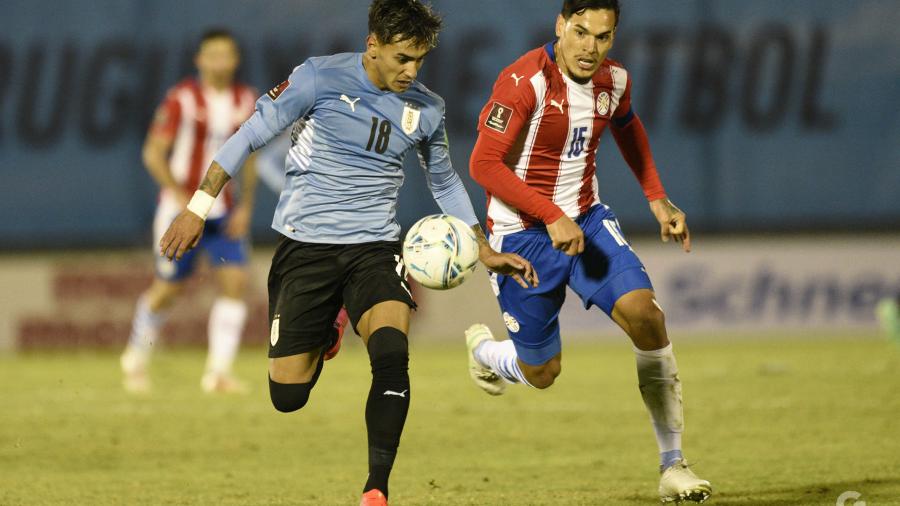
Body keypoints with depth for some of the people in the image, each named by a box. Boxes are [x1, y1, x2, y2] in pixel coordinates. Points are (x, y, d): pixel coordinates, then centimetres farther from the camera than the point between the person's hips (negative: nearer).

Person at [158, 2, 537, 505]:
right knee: (287, 395, -1)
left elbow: (444, 180, 22)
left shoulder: (426, 108, 4)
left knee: (392, 355, -27)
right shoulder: (321, 77, -9)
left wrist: (485, 251, 21)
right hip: (305, 244, -2)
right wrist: (199, 207, -7)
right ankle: (324, 340, 35)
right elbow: (251, 136, -3)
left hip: (375, 247, 2)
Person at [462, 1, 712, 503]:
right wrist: (552, 217, -28)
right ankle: (483, 349, 44)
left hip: (587, 220, 5)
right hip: (523, 234, -5)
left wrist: (658, 199, 14)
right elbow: (484, 164, -24)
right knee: (542, 372, 4)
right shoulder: (524, 82, -23)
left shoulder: (615, 80, -4)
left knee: (647, 317, -17)